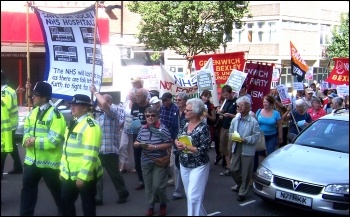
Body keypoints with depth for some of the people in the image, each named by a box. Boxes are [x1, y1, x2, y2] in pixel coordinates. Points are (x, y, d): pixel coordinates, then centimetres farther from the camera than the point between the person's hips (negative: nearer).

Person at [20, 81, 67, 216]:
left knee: (56, 189, 9)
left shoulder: (55, 115, -16)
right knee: (27, 188, 14)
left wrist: (35, 141, -20)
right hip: (31, 159, 7)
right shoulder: (32, 112, 10)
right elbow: (26, 130, 13)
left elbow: (54, 140, -22)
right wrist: (27, 140, -10)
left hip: (49, 161, -7)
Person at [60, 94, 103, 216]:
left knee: (87, 205, 5)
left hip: (85, 175, -9)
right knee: (65, 201, 17)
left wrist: (82, 176, -25)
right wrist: (62, 169, 17)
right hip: (69, 174, 9)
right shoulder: (73, 123, 12)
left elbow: (91, 154, -24)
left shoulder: (90, 125, -18)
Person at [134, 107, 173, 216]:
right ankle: (150, 206, 29)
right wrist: (138, 144, -12)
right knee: (148, 186, 11)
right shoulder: (143, 129, 5)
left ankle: (163, 204, 21)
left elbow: (169, 144, -13)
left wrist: (154, 147, -21)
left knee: (157, 186, -5)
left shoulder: (162, 128, -10)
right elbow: (136, 143, 12)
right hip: (146, 162, 5)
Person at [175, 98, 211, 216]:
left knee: (193, 197, -7)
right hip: (184, 165, 8)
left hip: (198, 167, -7)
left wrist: (186, 147, -21)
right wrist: (178, 143, -11)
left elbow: (204, 150, -21)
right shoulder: (185, 125, 5)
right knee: (190, 196, 16)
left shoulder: (203, 128, -17)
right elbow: (177, 139, 12)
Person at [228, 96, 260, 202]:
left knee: (246, 172, 5)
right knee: (233, 169, 9)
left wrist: (245, 140, -20)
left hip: (248, 150, -5)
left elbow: (256, 136, -10)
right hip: (236, 148, 5)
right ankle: (239, 184, 38)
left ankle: (242, 192, 20)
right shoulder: (235, 120, 4)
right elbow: (230, 132, 14)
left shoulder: (253, 121, -10)